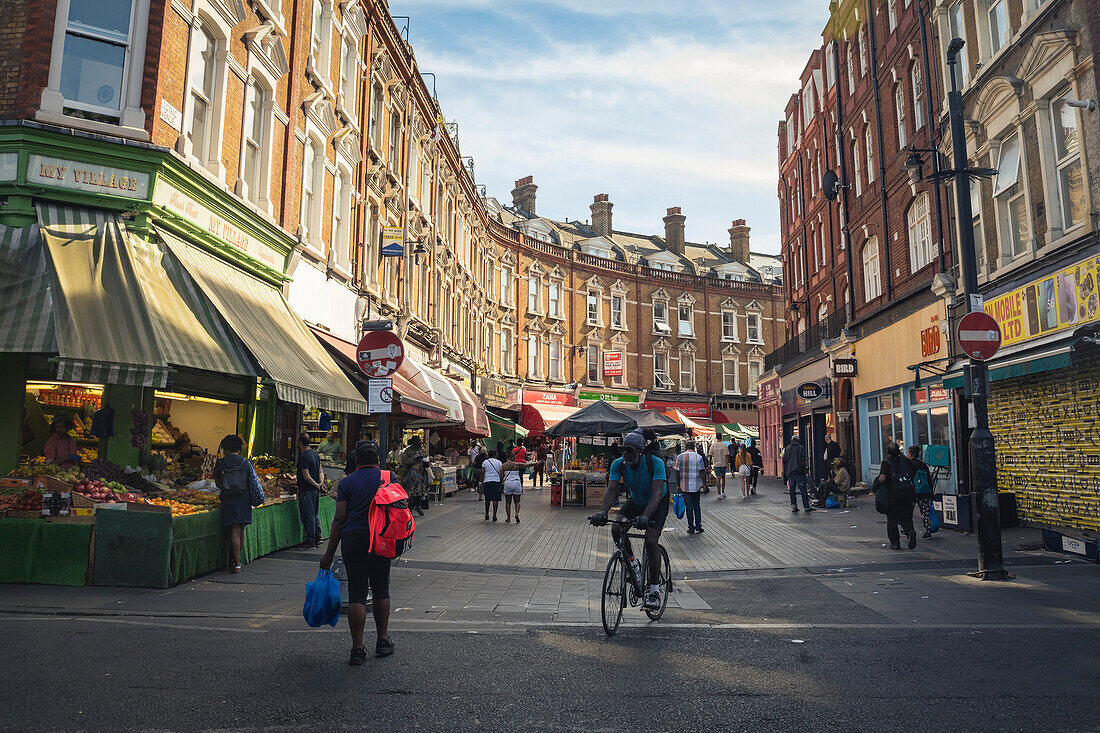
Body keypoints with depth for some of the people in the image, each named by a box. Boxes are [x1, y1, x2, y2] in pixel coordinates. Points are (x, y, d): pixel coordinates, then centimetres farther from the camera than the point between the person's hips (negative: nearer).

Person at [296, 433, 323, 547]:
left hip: (307, 490, -8)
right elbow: (320, 472, 15)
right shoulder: (316, 454, 10)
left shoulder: (303, 457, -17)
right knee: (315, 514, 14)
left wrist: (316, 485, -10)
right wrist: (319, 484, 9)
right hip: (316, 490, 8)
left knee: (308, 515, -1)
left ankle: (310, 540, 3)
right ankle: (318, 537, 17)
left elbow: (306, 476, -21)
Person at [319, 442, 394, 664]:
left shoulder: (347, 483, 3)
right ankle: (383, 641, 23)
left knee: (356, 593, 3)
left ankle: (357, 648, 3)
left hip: (352, 538, -1)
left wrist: (329, 553, 3)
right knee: (381, 590, 15)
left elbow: (339, 519, -1)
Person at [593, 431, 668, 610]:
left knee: (650, 541, -20)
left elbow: (657, 492, -42)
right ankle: (631, 562, 8)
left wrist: (645, 516, -56)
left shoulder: (656, 463, -33)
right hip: (636, 501, 4)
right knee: (616, 530, -19)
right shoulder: (619, 464, -21)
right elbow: (612, 489, -27)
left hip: (658, 503, -4)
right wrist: (604, 512, -45)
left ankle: (655, 590, -8)